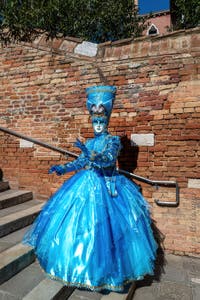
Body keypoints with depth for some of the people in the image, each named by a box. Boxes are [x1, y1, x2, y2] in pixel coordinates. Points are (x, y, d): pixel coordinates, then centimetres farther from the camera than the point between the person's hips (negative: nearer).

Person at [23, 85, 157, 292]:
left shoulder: (113, 140, -4)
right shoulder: (90, 143, 12)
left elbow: (108, 160, -21)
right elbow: (80, 162, 14)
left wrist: (89, 152, -34)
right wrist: (62, 168, 5)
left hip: (106, 186, -6)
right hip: (86, 184, 6)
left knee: (102, 225, -6)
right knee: (79, 221, 8)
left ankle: (105, 270, 16)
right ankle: (82, 262, 29)